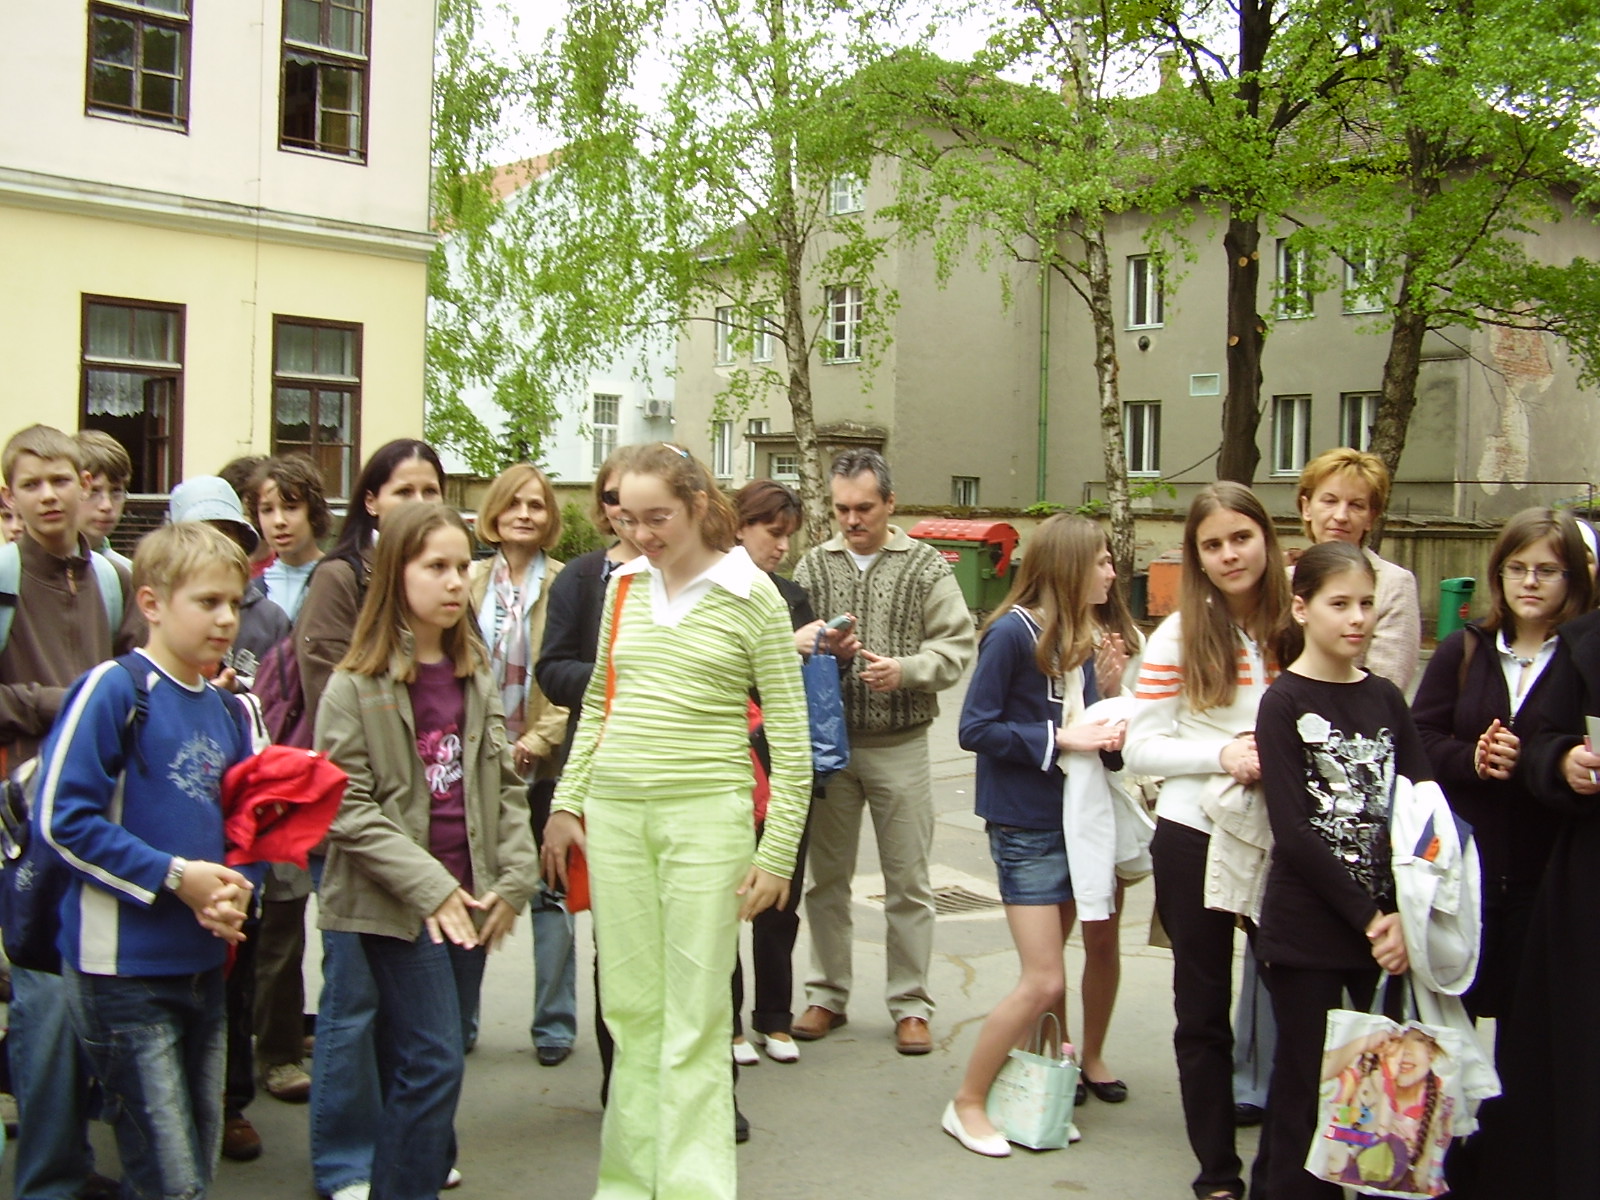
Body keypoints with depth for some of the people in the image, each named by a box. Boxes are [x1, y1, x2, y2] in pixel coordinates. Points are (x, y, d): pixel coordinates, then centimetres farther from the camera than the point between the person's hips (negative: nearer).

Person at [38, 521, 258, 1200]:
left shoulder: (228, 711, 9)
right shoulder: (114, 689, -12)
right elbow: (62, 818, -18)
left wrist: (237, 890, -4)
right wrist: (174, 877, -18)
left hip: (204, 963, 7)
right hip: (125, 969, -7)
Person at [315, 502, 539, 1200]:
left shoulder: (476, 676, 10)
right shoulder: (356, 685, -8)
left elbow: (505, 784, 11)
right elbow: (348, 808, -12)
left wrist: (513, 878, 1)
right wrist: (429, 886, -16)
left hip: (469, 899, 5)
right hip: (399, 904, -5)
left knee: (428, 1057, 12)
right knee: (434, 1059, -9)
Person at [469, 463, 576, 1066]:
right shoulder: (470, 582, 6)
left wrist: (541, 738, -15)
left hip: (542, 763, -2)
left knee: (549, 893, 6)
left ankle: (554, 1025, 16)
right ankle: (458, 1021, 21)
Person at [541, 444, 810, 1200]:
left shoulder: (750, 594, -3)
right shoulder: (624, 586, 10)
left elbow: (789, 734, -2)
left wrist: (777, 850, -5)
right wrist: (566, 803, 13)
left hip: (705, 816, -4)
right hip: (613, 813, 4)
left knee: (694, 1018, 0)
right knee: (629, 1008, 10)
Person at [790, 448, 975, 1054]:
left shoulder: (926, 566, 0)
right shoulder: (813, 565, 5)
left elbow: (957, 645, -4)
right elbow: (787, 640, 2)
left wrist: (906, 669, -20)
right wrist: (819, 646, -18)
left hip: (900, 745, -2)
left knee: (908, 883, 5)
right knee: (826, 877, 10)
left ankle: (910, 1003, 16)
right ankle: (827, 995, 23)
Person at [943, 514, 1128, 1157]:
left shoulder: (1080, 638, 6)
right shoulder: (1013, 633, -15)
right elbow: (974, 729, -15)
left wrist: (1105, 734, -9)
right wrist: (1057, 737, -20)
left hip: (1076, 816, 8)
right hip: (1025, 826, -8)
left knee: (1063, 962, 15)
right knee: (1044, 982, -6)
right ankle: (967, 1104, 9)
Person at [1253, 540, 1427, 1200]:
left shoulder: (1385, 699, 9)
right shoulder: (1284, 703, -5)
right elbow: (1292, 832, -11)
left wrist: (1405, 916, -10)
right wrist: (1367, 916, -13)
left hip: (1388, 929, 4)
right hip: (1307, 936, -4)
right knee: (1307, 1091, 3)